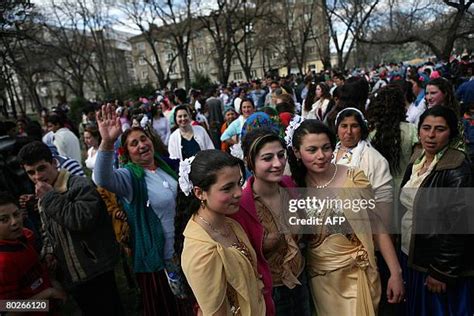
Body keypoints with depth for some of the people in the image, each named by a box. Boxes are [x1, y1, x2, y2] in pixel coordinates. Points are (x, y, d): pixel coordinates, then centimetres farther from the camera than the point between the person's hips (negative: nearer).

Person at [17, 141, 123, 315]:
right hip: (70, 275, 8)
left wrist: (50, 197, -22)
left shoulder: (80, 185, -15)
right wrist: (48, 250, 5)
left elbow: (83, 219, -31)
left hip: (96, 272, -8)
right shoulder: (42, 199, 11)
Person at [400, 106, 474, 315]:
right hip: (411, 256, 7)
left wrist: (441, 271, -19)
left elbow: (457, 225, -21)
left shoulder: (457, 169, -19)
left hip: (440, 263, -7)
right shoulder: (417, 159, 3)